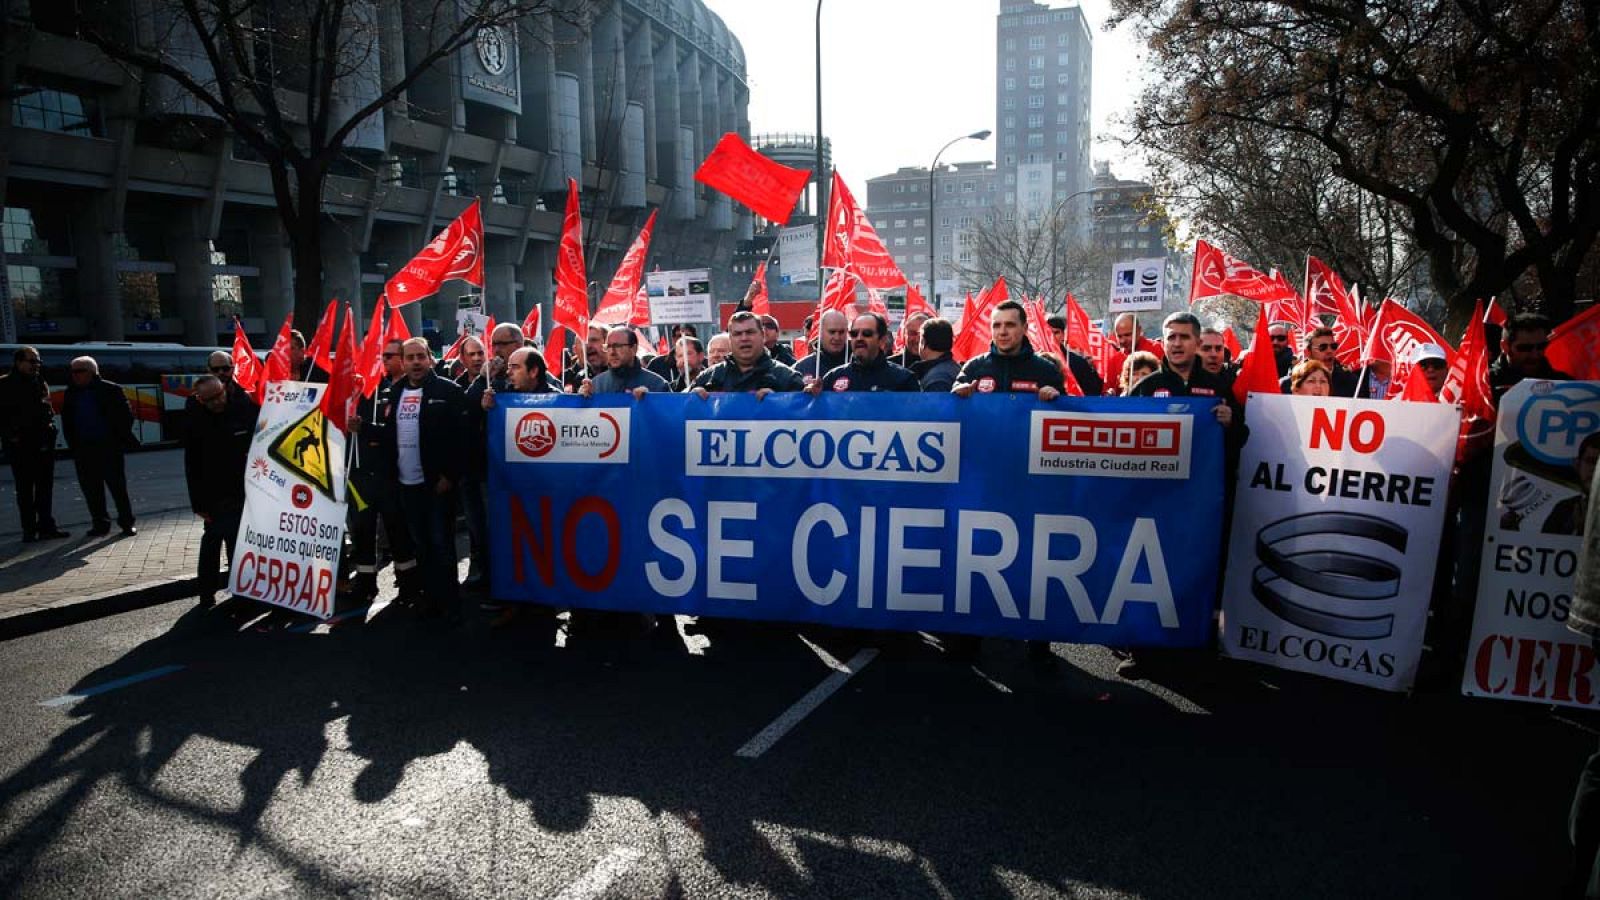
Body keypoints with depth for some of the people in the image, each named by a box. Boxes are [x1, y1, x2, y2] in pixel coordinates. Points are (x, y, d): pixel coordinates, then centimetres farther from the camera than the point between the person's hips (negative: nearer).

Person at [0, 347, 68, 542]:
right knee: (25, 490, 3)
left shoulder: (41, 383, 13)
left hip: (44, 443, 5)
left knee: (45, 488, 8)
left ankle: (46, 527, 13)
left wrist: (49, 427, 3)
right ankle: (29, 530, 8)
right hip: (20, 445, -5)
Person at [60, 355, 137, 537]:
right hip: (83, 448, 4)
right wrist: (73, 445, 4)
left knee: (117, 486, -1)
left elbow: (127, 416, -2)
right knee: (91, 488, 7)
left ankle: (127, 523, 7)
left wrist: (120, 440, -7)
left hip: (109, 447, -4)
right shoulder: (71, 393, 9)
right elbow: (66, 421, 13)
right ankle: (100, 523, 16)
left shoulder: (111, 390, -3)